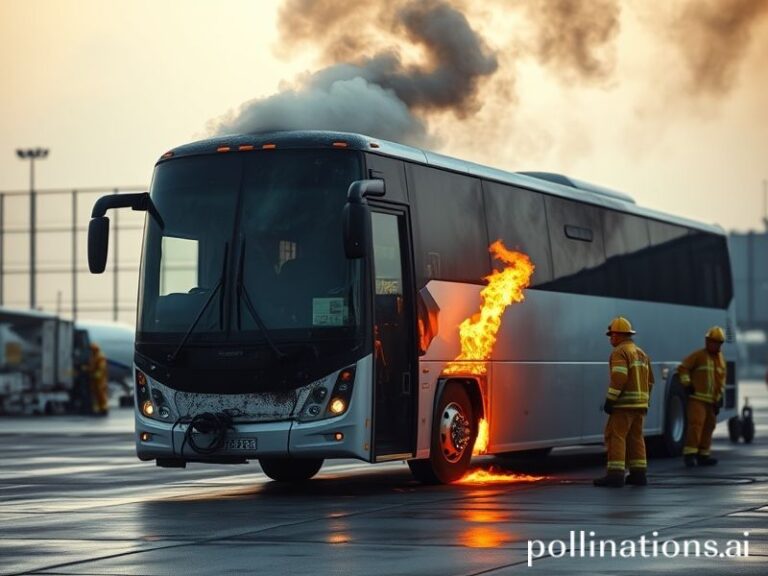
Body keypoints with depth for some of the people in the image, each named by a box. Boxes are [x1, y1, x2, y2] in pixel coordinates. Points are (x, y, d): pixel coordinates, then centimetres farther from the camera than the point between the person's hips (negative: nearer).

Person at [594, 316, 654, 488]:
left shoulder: (620, 352, -10)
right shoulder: (641, 353, 17)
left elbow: (619, 378, -22)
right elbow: (649, 380, 19)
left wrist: (610, 400, -19)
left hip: (624, 403, -9)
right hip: (640, 403, 9)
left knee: (615, 437, -8)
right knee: (635, 437, 12)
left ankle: (615, 475, -15)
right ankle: (638, 474, 11)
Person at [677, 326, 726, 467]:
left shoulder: (721, 359, 15)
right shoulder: (698, 355, -3)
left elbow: (721, 380, 20)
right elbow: (683, 368, -6)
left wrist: (718, 399, 14)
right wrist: (687, 384, -15)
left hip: (711, 400, 7)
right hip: (697, 398, -7)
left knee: (708, 426, 9)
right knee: (696, 423, -17)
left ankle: (703, 455, 16)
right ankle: (689, 453, -19)